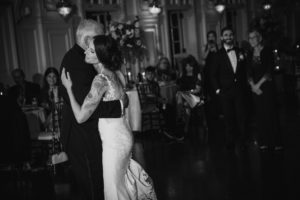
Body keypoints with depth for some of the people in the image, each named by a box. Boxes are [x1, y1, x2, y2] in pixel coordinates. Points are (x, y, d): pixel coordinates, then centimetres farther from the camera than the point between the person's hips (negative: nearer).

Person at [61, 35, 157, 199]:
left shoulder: (100, 79, -23)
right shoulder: (111, 74, 2)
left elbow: (81, 117, -23)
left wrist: (68, 88, -15)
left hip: (114, 140, -8)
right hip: (122, 135, 8)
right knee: (125, 179, 25)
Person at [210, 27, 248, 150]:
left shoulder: (239, 52, 8)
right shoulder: (218, 55, -1)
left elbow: (244, 70, 13)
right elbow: (213, 74, 2)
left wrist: (245, 86, 5)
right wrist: (217, 89, -5)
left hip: (239, 90, 2)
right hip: (225, 92, -2)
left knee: (241, 117, 2)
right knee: (229, 118, 3)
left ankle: (242, 141, 15)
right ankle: (230, 143, 15)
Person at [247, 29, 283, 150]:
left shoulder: (267, 51, -3)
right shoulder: (250, 55, 10)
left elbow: (269, 71, -9)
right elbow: (249, 73, 7)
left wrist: (259, 84, -12)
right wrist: (253, 85, -9)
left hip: (267, 86, -4)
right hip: (255, 89, 4)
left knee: (271, 114, -2)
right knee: (259, 115, 4)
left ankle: (276, 142, 7)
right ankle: (263, 142, 12)